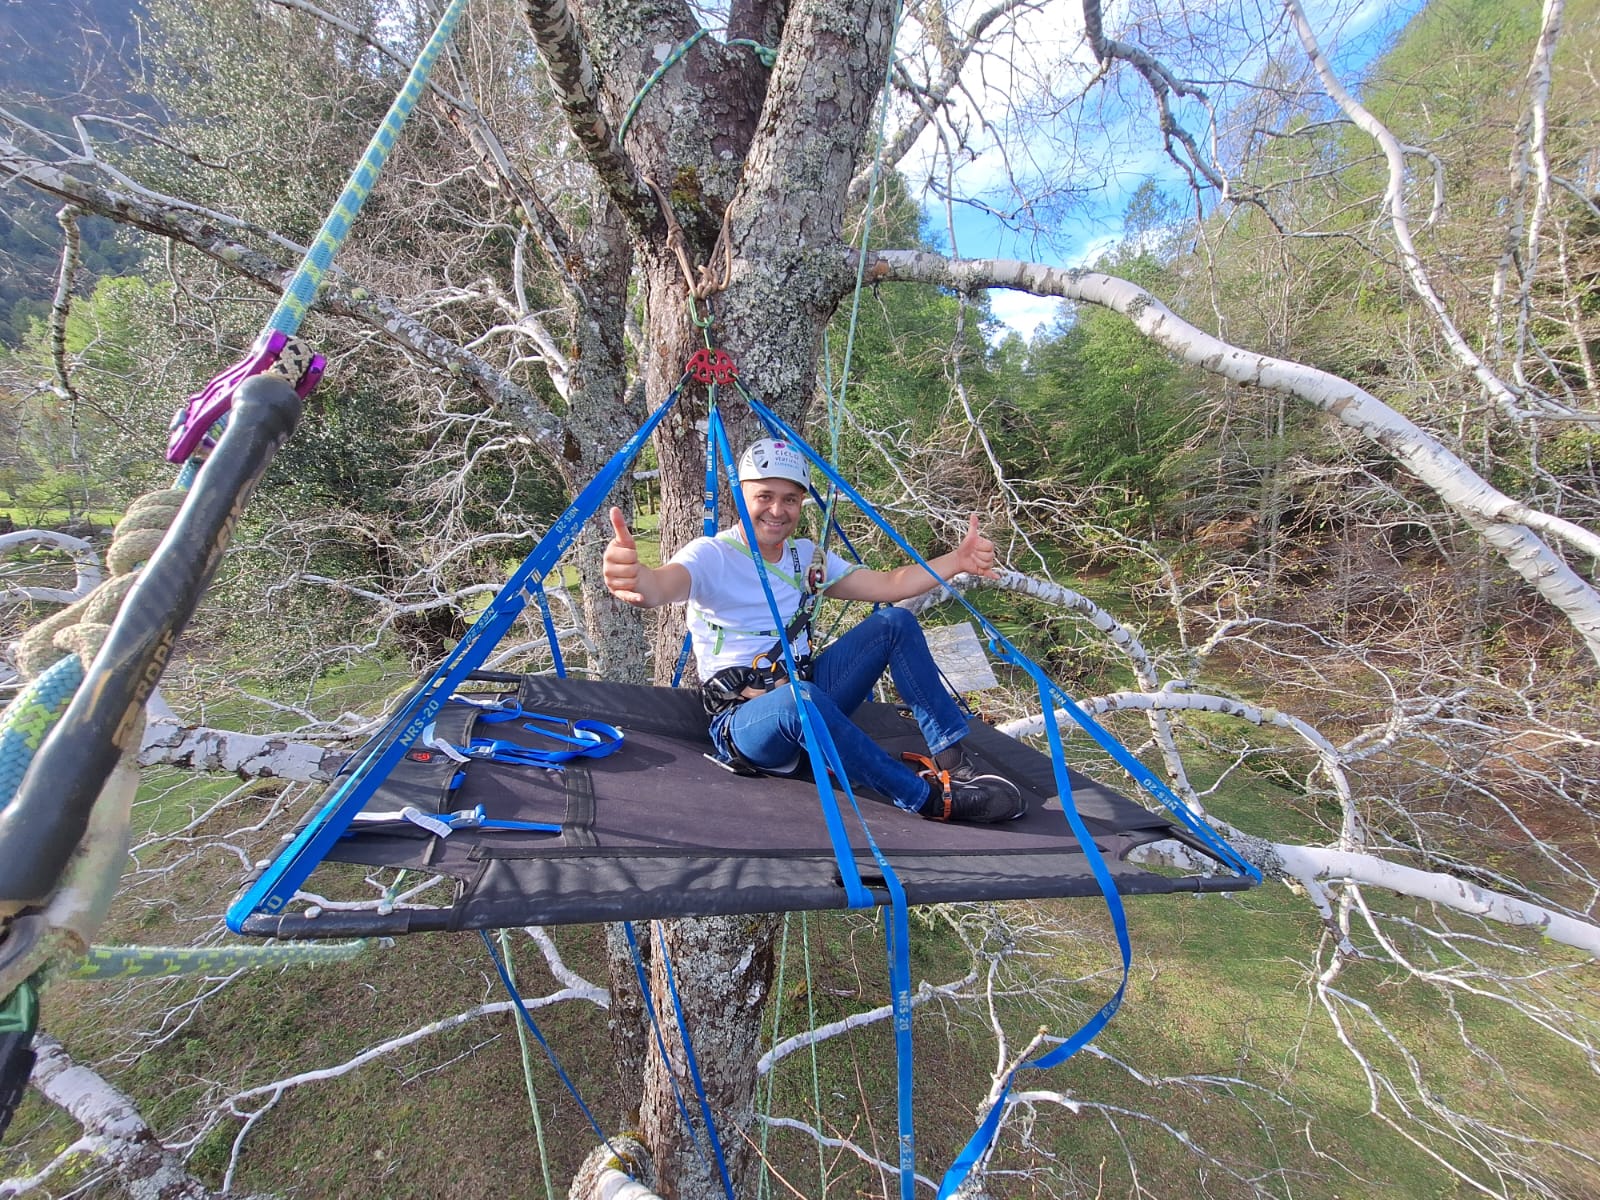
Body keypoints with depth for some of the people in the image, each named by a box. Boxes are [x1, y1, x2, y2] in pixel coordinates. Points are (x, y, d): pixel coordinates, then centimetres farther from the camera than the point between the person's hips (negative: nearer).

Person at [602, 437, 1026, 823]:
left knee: (895, 622, -8)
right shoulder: (712, 555, -13)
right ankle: (929, 798, -24)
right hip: (744, 720, -6)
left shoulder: (807, 557, 7)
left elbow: (888, 585, 6)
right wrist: (634, 576, -60)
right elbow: (660, 587, -35)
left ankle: (951, 761, -9)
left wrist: (956, 560, -8)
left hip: (807, 697, 6)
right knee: (799, 696, -41)